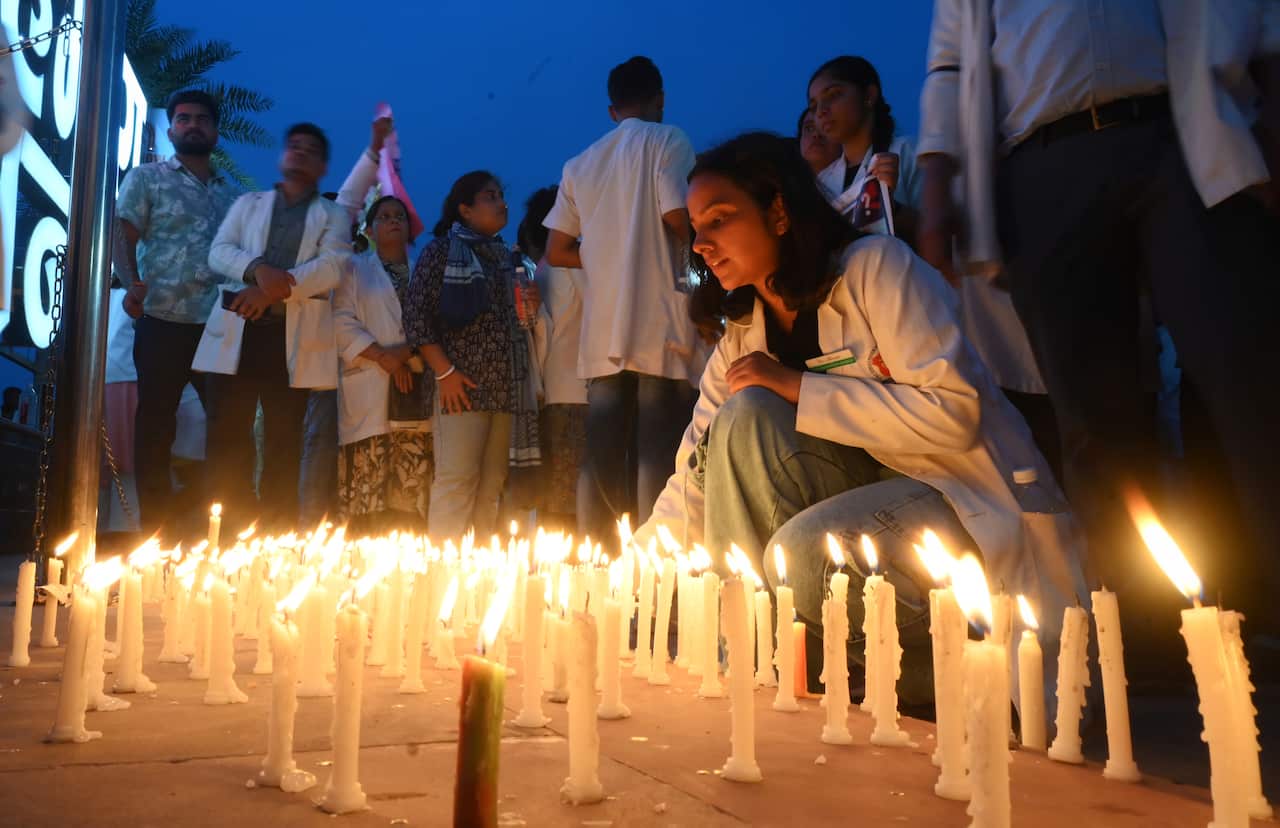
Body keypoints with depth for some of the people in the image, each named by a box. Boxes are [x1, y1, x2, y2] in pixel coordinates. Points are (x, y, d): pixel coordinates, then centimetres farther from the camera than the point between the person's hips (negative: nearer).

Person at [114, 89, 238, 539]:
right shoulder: (146, 178, 9)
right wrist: (131, 282, -20)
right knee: (156, 427, 1)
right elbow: (123, 237, -1)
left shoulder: (230, 191, 19)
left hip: (222, 327, 3)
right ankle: (156, 527, 9)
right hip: (164, 322, -3)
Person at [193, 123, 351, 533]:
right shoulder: (248, 203, 21)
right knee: (227, 433, -1)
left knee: (284, 439, 0)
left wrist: (277, 289, -16)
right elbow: (219, 251, 6)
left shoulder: (333, 216, 14)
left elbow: (332, 267, -3)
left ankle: (277, 533, 5)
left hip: (294, 335, -2)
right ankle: (227, 529, 5)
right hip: (238, 329, 2)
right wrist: (258, 270, -15)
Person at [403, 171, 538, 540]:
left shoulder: (505, 255, 18)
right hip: (462, 385, -5)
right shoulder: (441, 250, 1)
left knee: (492, 485, 4)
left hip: (503, 386, 6)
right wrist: (445, 372, -13)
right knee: (456, 480, -9)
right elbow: (416, 315, -6)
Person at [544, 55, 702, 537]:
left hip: (602, 335, 5)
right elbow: (680, 221, -11)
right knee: (657, 463, -4)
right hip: (659, 326, -5)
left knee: (604, 464, 7)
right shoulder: (667, 141, 4)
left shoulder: (579, 165, 19)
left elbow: (557, 252, 16)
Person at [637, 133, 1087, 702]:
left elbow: (954, 413, -21)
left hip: (976, 506, -5)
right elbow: (695, 482, 3)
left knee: (806, 552, -32)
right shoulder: (742, 337, 6)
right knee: (742, 417, -18)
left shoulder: (876, 267, -11)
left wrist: (798, 389, -19)